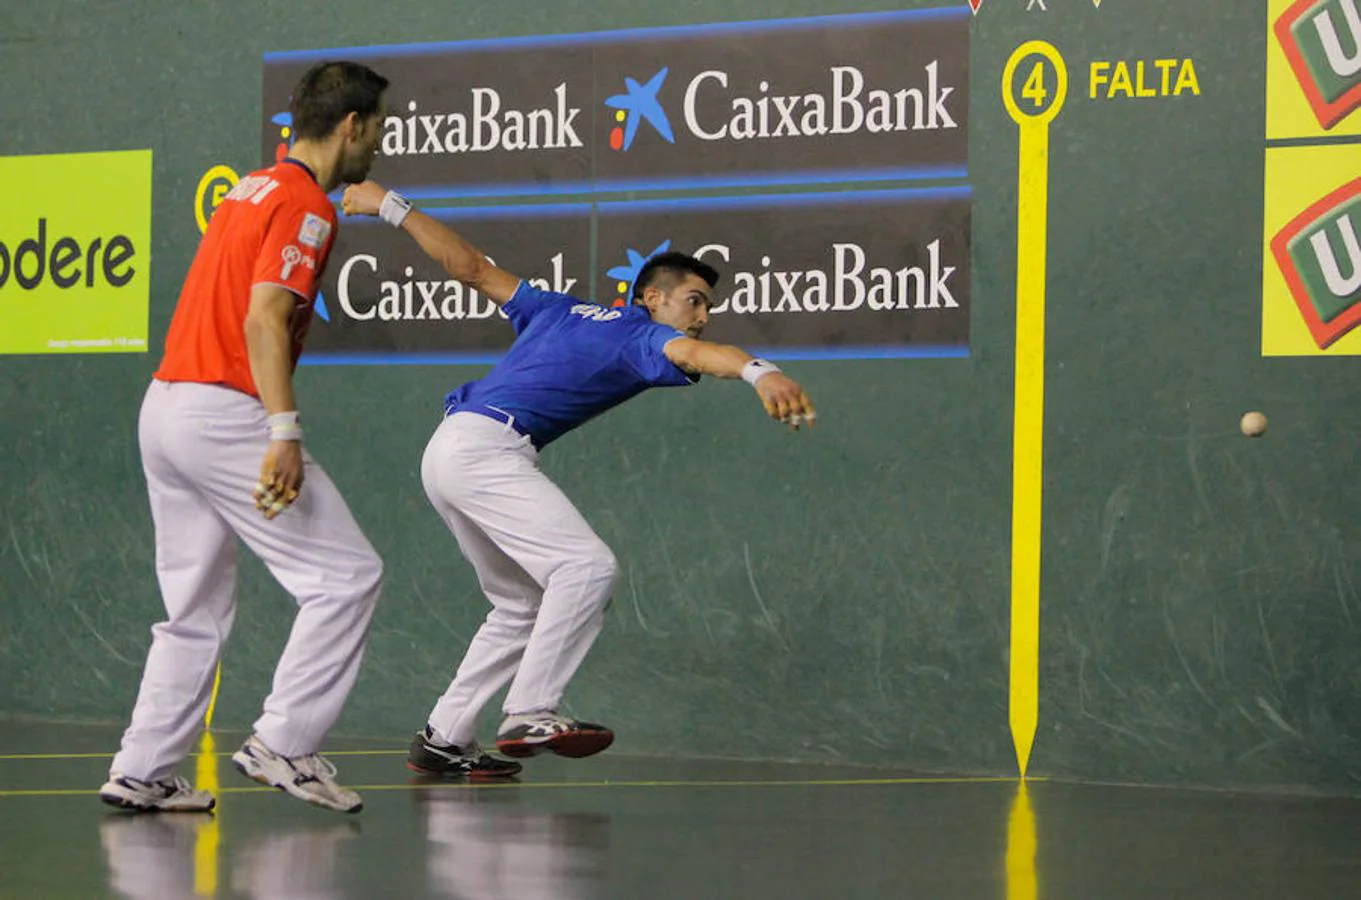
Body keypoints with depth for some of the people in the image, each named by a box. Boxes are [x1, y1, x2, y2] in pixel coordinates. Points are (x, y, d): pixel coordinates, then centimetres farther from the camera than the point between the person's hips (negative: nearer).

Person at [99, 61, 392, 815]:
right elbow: (264, 318, -20)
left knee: (196, 611, 15)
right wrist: (284, 434, -25)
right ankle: (282, 743, -6)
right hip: (225, 412, -9)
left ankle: (142, 771, 14)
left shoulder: (250, 189, 17)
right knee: (346, 575, -4)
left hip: (165, 408, 9)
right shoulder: (306, 205, -9)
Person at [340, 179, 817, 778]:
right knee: (586, 566, -19)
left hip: (448, 454, 9)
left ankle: (443, 739, 15)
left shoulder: (559, 311, 22)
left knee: (523, 605, 16)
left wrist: (392, 207, 28)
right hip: (485, 445, -9)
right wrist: (759, 372, -43)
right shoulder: (641, 335, -1)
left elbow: (473, 268, 22)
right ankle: (529, 714, -24)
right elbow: (692, 353, -23)